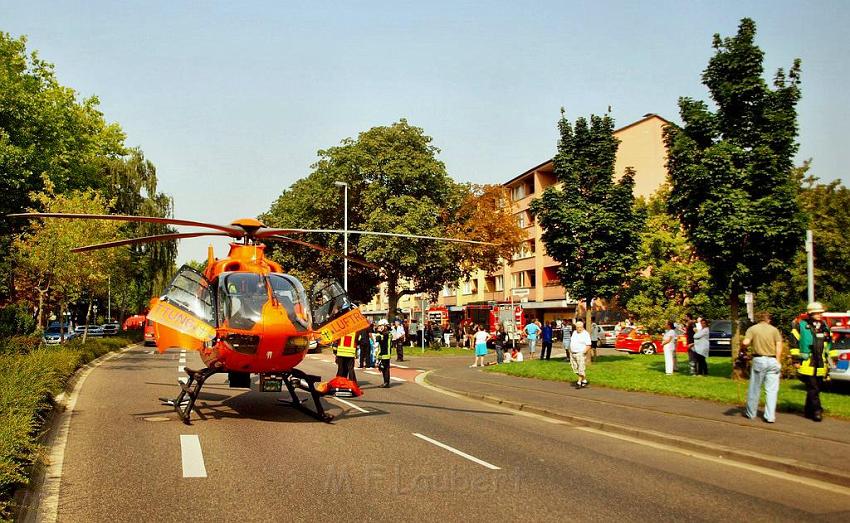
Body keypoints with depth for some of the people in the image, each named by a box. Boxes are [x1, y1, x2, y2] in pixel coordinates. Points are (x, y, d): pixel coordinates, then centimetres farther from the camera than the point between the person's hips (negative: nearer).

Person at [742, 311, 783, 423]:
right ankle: (770, 416, -1)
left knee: (754, 388, 11)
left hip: (759, 360, -1)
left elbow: (745, 343, -13)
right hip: (772, 360, 1)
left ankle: (751, 413, 22)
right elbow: (779, 345, -3)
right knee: (771, 390, 3)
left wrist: (750, 345, 9)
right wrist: (777, 361, 0)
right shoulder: (774, 330, 6)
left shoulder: (752, 329, 1)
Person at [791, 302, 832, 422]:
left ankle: (808, 410, 22)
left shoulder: (825, 327, 12)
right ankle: (817, 411, -3)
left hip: (820, 365, 6)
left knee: (816, 388, 11)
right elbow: (795, 344, -4)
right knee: (813, 389, -7)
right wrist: (796, 360, -7)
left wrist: (830, 361, 17)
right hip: (808, 365, -6)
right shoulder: (802, 326, -5)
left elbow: (829, 345, 20)